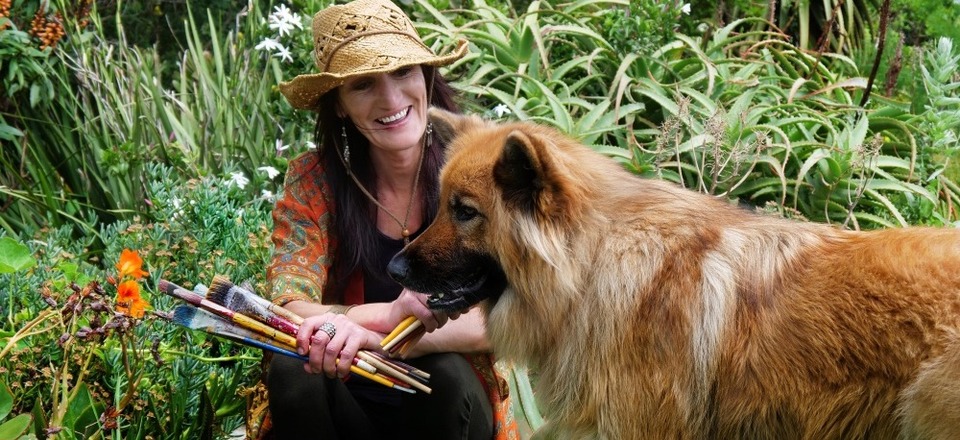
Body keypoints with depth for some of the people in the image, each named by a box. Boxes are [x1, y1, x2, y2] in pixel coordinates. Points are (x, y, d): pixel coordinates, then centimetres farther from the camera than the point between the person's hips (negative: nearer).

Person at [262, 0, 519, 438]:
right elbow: (287, 309, -16)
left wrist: (374, 338, -35)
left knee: (445, 372, -31)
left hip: (451, 402, 0)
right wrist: (388, 314, -37)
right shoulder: (312, 180, -7)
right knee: (291, 369, -29)